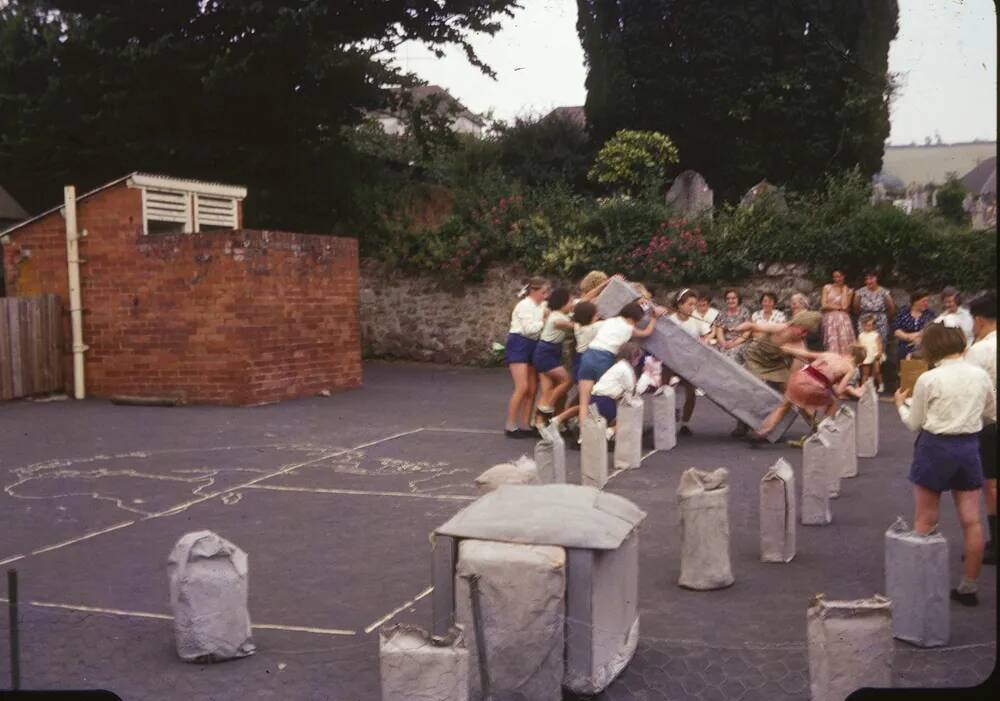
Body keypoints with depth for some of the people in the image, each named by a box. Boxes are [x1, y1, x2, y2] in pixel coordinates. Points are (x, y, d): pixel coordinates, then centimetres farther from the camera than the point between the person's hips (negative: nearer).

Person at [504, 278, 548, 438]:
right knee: (522, 387, -15)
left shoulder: (541, 306, 12)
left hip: (532, 347, 8)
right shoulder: (524, 305, -11)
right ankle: (510, 426, -10)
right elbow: (529, 329, -19)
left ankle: (526, 426, 12)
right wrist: (544, 320, -8)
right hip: (518, 345, -8)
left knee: (532, 389, 5)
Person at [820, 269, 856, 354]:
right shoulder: (827, 288, 9)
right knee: (832, 345, -9)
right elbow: (824, 305, 0)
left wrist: (844, 290, 2)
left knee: (844, 344, -11)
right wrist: (839, 307, -1)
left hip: (843, 320, 1)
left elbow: (845, 306, -5)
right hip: (830, 319, -1)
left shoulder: (848, 291, 11)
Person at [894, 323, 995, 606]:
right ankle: (968, 587, 15)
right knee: (971, 520, 8)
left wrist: (900, 404, 14)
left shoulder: (929, 379, -12)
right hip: (968, 446, 4)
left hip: (936, 447, -4)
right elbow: (990, 412, 15)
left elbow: (914, 423, -4)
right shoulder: (980, 375, -1)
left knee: (925, 521, 8)